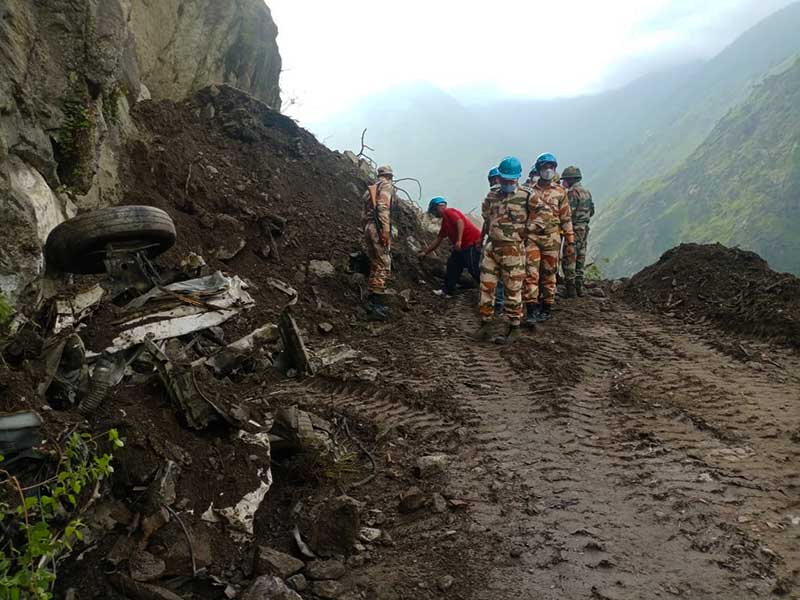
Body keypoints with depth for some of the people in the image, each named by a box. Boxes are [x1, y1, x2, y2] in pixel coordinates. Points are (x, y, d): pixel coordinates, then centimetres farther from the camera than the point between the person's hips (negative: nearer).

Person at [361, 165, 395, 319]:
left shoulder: (370, 189, 25)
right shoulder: (386, 185, 0)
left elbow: (363, 214, 21)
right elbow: (383, 207, -17)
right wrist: (385, 230, -23)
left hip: (368, 227, 9)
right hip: (379, 228, -9)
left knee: (375, 266, 13)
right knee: (383, 267, -10)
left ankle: (372, 301, 15)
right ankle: (376, 304, -14)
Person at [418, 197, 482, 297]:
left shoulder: (448, 212, -5)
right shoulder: (445, 221, 24)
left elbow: (460, 222, -23)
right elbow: (438, 240, 29)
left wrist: (459, 240, -31)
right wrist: (425, 252, 31)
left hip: (472, 243, -11)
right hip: (463, 246, 11)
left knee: (474, 270, -10)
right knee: (452, 265, 13)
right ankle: (448, 291, 20)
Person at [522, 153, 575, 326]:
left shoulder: (560, 191, 7)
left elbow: (566, 218, 7)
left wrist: (570, 242, 3)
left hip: (552, 238, 0)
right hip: (531, 237, 0)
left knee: (549, 275, 7)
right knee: (530, 274, -10)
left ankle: (546, 309, 18)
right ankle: (531, 311, -10)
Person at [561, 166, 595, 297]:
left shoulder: (573, 193, -15)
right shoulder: (586, 192, 13)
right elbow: (591, 211, 18)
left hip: (574, 229, -9)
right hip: (585, 228, 9)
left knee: (569, 260, -4)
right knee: (580, 259, 14)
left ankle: (571, 290, -4)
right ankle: (579, 287, 18)